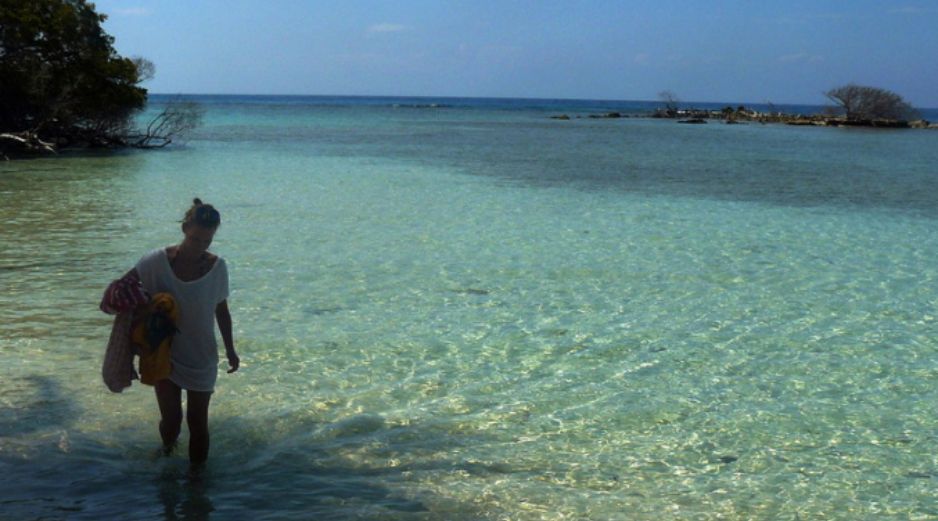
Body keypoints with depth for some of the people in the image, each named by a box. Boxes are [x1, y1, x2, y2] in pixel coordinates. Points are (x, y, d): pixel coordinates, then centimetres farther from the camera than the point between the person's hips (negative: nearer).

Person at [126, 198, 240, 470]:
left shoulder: (217, 267, -8)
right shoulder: (158, 261, -13)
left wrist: (230, 350, 10)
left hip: (202, 358, 1)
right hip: (165, 354, -1)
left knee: (198, 422, 5)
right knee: (171, 419, 0)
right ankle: (167, 448, 36)